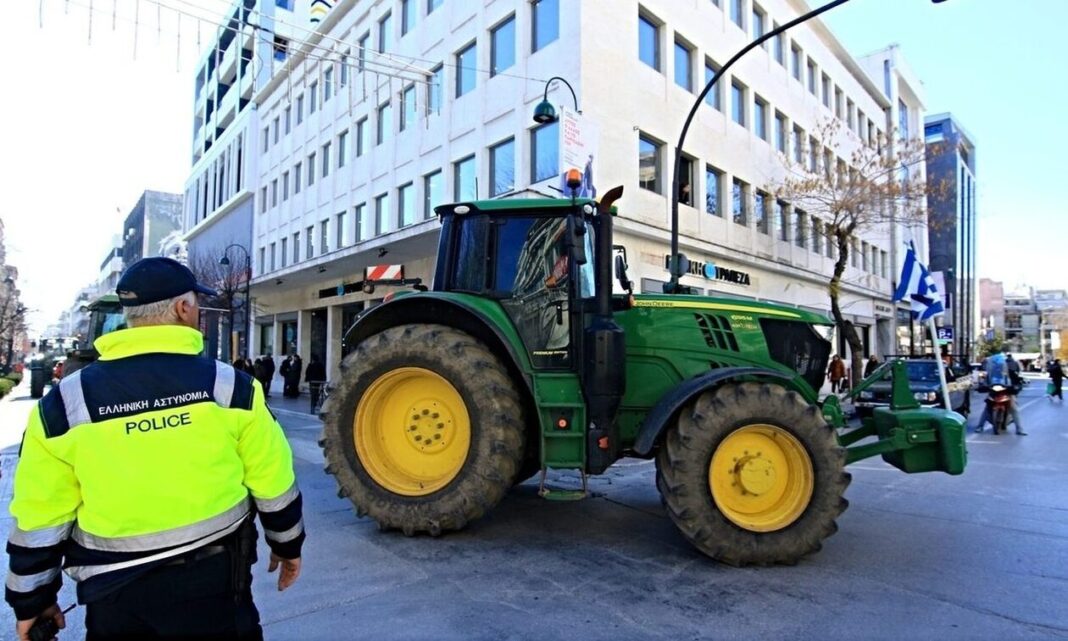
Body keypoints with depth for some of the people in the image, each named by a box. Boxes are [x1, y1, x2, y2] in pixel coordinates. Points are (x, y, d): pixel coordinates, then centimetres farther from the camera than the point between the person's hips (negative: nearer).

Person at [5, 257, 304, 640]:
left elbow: (40, 516, -2)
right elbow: (273, 481, -5)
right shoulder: (230, 386, -13)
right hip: (214, 578, -1)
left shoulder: (64, 403, -9)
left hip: (115, 592, 2)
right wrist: (287, 544, 10)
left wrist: (32, 599, 13)